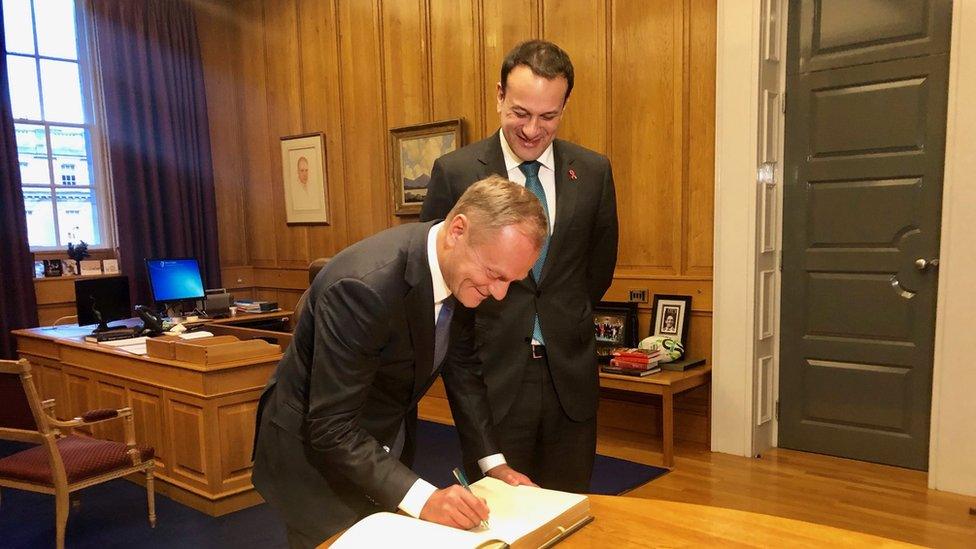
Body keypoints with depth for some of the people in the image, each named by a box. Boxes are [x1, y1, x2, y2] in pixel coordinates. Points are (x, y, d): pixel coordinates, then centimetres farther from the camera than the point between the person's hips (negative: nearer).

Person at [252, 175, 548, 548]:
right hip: (316, 449, -6)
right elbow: (332, 427, -30)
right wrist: (423, 498, -36)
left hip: (388, 448, 7)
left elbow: (462, 367, 3)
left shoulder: (461, 270, -12)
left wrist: (494, 461, -1)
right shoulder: (363, 286, -34)